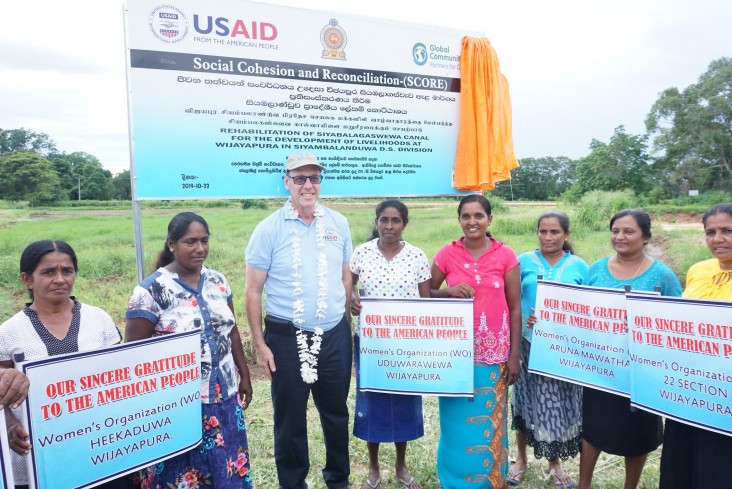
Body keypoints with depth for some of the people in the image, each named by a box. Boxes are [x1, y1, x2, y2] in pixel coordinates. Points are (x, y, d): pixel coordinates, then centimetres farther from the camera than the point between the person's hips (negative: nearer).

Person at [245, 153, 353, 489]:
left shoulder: (338, 224, 2)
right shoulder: (269, 229, -8)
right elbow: (253, 291, -6)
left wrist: (345, 324, 11)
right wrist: (260, 344, -7)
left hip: (335, 336, 3)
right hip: (287, 339, -3)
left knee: (336, 412, 19)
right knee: (290, 419, 12)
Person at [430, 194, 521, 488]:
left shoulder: (505, 256, -2)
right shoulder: (447, 254, -1)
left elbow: (515, 308, 1)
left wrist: (514, 355, -1)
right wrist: (448, 292, -14)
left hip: (493, 354, 0)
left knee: (489, 423, 10)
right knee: (458, 422, 8)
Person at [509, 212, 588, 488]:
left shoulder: (579, 267, 3)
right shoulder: (524, 261, -1)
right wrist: (526, 320, -18)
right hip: (529, 344, -1)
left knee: (560, 404, 9)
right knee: (528, 402, 10)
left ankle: (555, 463, 30)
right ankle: (521, 458, 30)